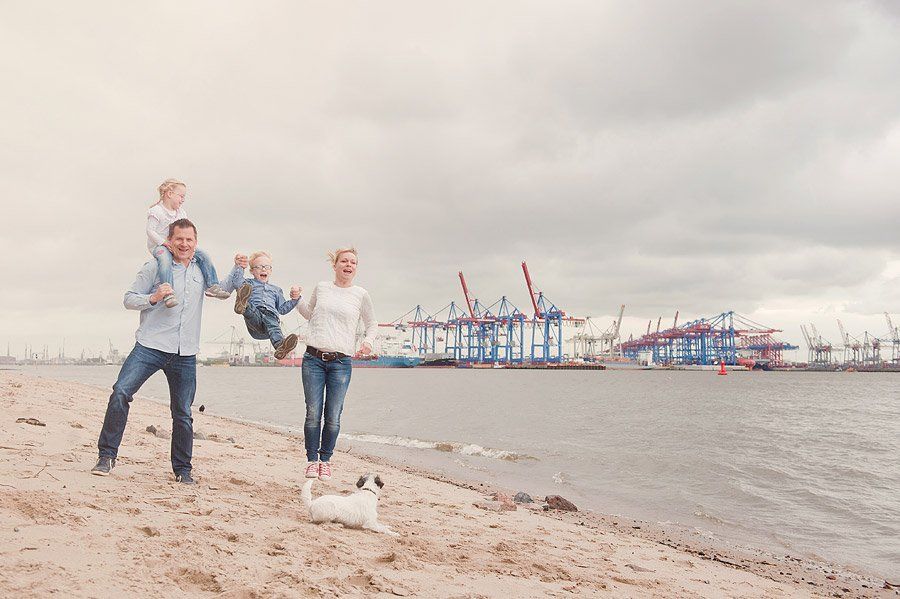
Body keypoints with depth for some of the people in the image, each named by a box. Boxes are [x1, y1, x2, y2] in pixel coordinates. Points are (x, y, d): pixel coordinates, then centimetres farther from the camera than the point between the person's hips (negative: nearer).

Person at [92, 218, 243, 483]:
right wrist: (153, 297, -17)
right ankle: (107, 455, -4)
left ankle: (182, 469, 20)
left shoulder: (201, 270, 14)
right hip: (151, 345, -3)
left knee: (183, 414, 7)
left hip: (185, 353, 3)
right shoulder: (155, 267, 2)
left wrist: (237, 269, 12)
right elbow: (129, 299, 2)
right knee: (120, 392, -17)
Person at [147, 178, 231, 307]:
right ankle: (168, 294, -51)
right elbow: (150, 231, -9)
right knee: (165, 259, -40)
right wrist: (165, 243, -20)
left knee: (203, 255, -8)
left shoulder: (181, 212, 16)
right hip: (159, 245, -7)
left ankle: (213, 286, -7)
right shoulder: (156, 211, -4)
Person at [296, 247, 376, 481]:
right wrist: (297, 299, 10)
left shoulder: (361, 295, 6)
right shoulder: (321, 288, 11)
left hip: (341, 363, -1)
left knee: (333, 417, 0)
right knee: (313, 414, 0)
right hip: (313, 359, 1)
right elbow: (310, 314, 27)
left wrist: (368, 341, -2)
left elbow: (371, 325, 17)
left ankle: (325, 460, 17)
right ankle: (312, 461, 13)